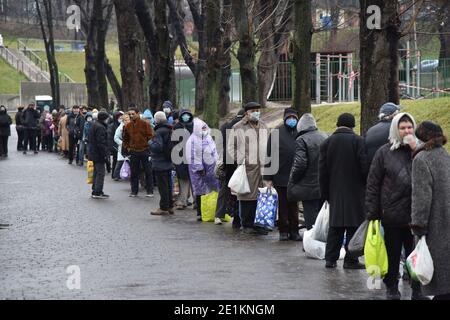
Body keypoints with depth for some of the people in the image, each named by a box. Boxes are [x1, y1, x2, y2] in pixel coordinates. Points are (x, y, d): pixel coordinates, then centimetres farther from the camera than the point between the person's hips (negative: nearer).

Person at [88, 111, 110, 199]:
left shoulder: (94, 125, 14)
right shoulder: (100, 127, -18)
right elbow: (101, 142, -23)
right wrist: (105, 154, -19)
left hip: (93, 153, 10)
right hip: (99, 154, -10)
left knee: (96, 172, 16)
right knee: (100, 173, -6)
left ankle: (95, 191, 20)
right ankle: (97, 192, -7)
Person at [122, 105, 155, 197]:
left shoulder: (145, 124, -6)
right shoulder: (128, 126, 6)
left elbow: (151, 136, -6)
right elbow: (125, 139, 20)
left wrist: (147, 145, -11)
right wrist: (127, 147, 9)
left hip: (144, 151, -4)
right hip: (133, 152, 4)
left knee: (148, 172, 2)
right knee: (134, 173, 7)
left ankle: (150, 191, 8)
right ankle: (134, 191, 15)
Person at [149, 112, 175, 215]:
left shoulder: (159, 132, -19)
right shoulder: (170, 130, 9)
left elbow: (158, 147, -26)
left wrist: (150, 143, -9)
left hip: (160, 164, -9)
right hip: (169, 162, 9)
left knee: (162, 186, -3)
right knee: (168, 185, 16)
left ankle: (164, 208, 0)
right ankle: (170, 206, 21)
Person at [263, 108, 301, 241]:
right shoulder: (276, 133, -3)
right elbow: (269, 155, -3)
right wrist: (268, 178, -7)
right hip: (280, 176, -2)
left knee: (294, 206, 10)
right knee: (283, 205, 7)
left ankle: (294, 231, 18)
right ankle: (283, 231, 16)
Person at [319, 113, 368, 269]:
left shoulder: (327, 142, 5)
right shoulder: (358, 141, -7)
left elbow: (322, 171, 7)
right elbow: (365, 167, -10)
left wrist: (325, 193, 12)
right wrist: (368, 187, 2)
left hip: (334, 192, 4)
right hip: (355, 192, -4)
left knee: (335, 226, 11)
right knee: (354, 226, 1)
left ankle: (330, 258, 10)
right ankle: (350, 260, 1)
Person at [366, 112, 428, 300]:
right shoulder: (385, 153, 0)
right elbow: (373, 184, 1)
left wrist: (416, 151, -14)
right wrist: (372, 212, -3)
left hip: (415, 214, 1)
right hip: (392, 214, -1)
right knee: (392, 255, 10)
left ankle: (417, 290, 18)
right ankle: (392, 289, 23)